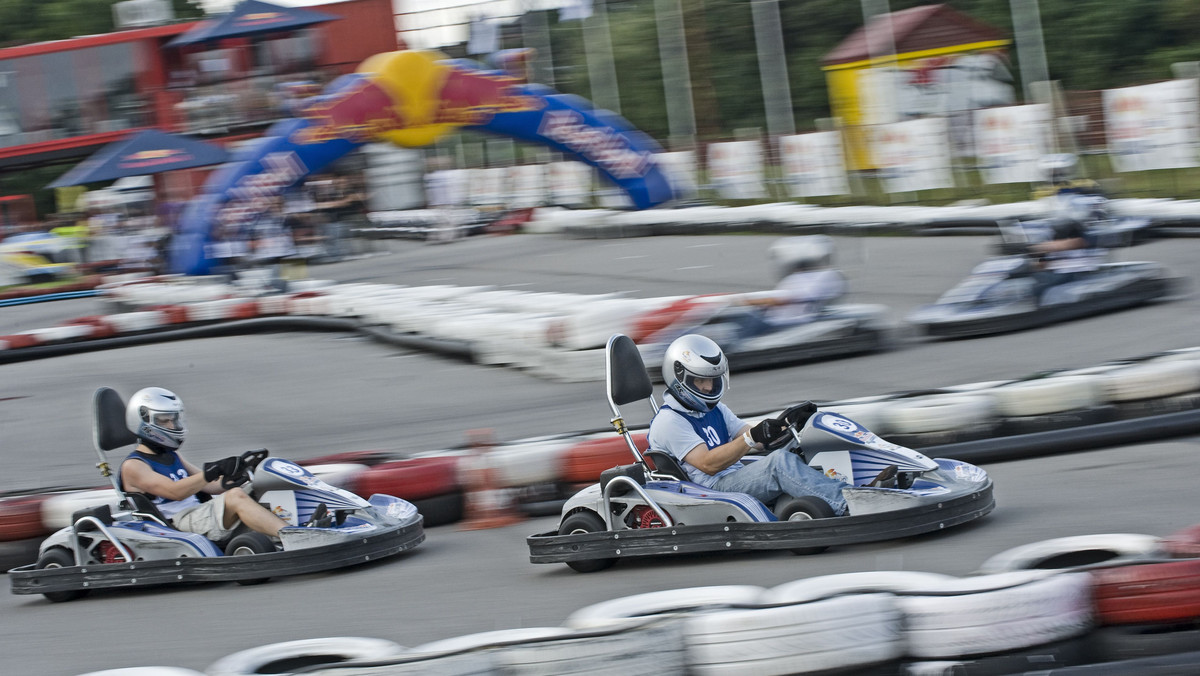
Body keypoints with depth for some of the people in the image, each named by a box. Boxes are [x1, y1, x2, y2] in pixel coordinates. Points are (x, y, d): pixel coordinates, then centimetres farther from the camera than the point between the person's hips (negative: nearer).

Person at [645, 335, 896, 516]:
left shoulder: (713, 409, 22)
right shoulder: (668, 422, -8)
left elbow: (756, 442, 17)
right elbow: (708, 464, -19)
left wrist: (785, 424, -2)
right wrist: (752, 437, -25)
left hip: (738, 478, 9)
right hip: (709, 491, -9)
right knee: (780, 462, -28)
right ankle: (850, 506, -39)